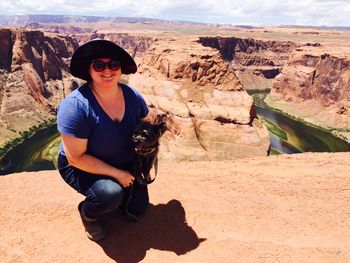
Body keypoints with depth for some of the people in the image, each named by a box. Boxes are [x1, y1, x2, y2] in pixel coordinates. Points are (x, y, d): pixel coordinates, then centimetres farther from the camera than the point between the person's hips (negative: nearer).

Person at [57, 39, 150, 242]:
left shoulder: (132, 96, -15)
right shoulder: (75, 106, -31)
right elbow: (76, 158, -27)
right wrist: (117, 173, -26)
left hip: (125, 164, 6)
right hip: (82, 168, -5)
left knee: (139, 208, 10)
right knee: (111, 195, -32)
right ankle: (87, 213, 4)